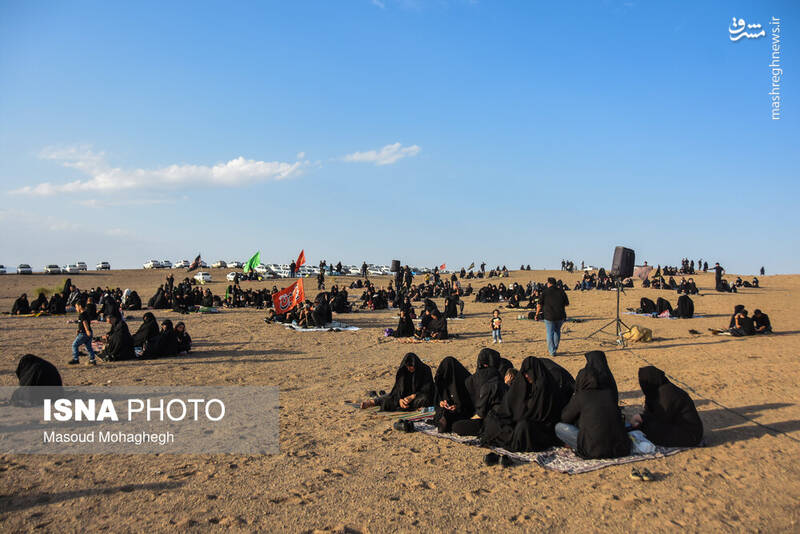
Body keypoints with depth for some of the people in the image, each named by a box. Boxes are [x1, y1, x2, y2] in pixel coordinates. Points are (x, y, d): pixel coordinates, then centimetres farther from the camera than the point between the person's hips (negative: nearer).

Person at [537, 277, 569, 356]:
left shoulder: (545, 292, -6)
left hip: (549, 316, -3)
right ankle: (555, 348, 30)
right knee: (557, 331, 21)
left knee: (550, 333, 6)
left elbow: (539, 305, -5)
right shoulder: (561, 291, 2)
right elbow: (567, 304, 8)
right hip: (560, 316, 3)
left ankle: (552, 351, 4)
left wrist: (537, 314, 9)